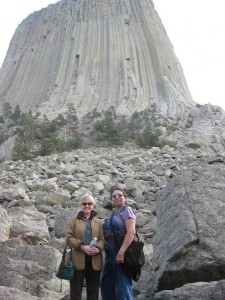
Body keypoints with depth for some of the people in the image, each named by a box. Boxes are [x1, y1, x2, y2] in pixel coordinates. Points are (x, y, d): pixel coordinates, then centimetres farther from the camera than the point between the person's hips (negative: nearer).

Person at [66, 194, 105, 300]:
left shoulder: (98, 222, 15)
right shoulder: (74, 221, 8)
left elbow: (102, 239, 6)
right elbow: (69, 237, -3)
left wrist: (98, 248, -16)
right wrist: (82, 247, -17)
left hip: (94, 260, 2)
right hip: (78, 259, -2)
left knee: (93, 290, 8)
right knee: (76, 290, 2)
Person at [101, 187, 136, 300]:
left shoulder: (126, 210, -7)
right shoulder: (112, 214, 17)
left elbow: (131, 232, -18)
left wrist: (121, 252, -25)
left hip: (121, 252, -9)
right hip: (110, 253, 9)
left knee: (122, 285, -4)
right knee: (106, 284, 14)